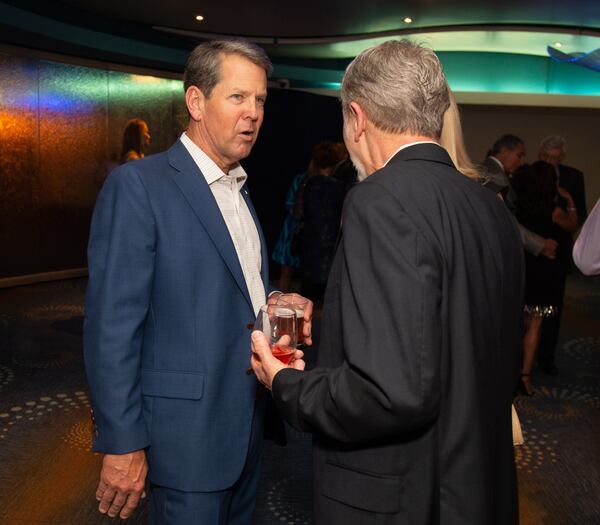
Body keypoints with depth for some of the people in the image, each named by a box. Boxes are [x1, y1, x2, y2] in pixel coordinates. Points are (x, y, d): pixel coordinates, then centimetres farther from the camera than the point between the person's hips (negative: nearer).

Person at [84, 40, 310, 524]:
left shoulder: (238, 190, 12)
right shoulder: (137, 185, -14)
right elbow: (113, 325, -17)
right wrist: (122, 444, -18)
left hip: (248, 424, 8)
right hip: (188, 431, -8)